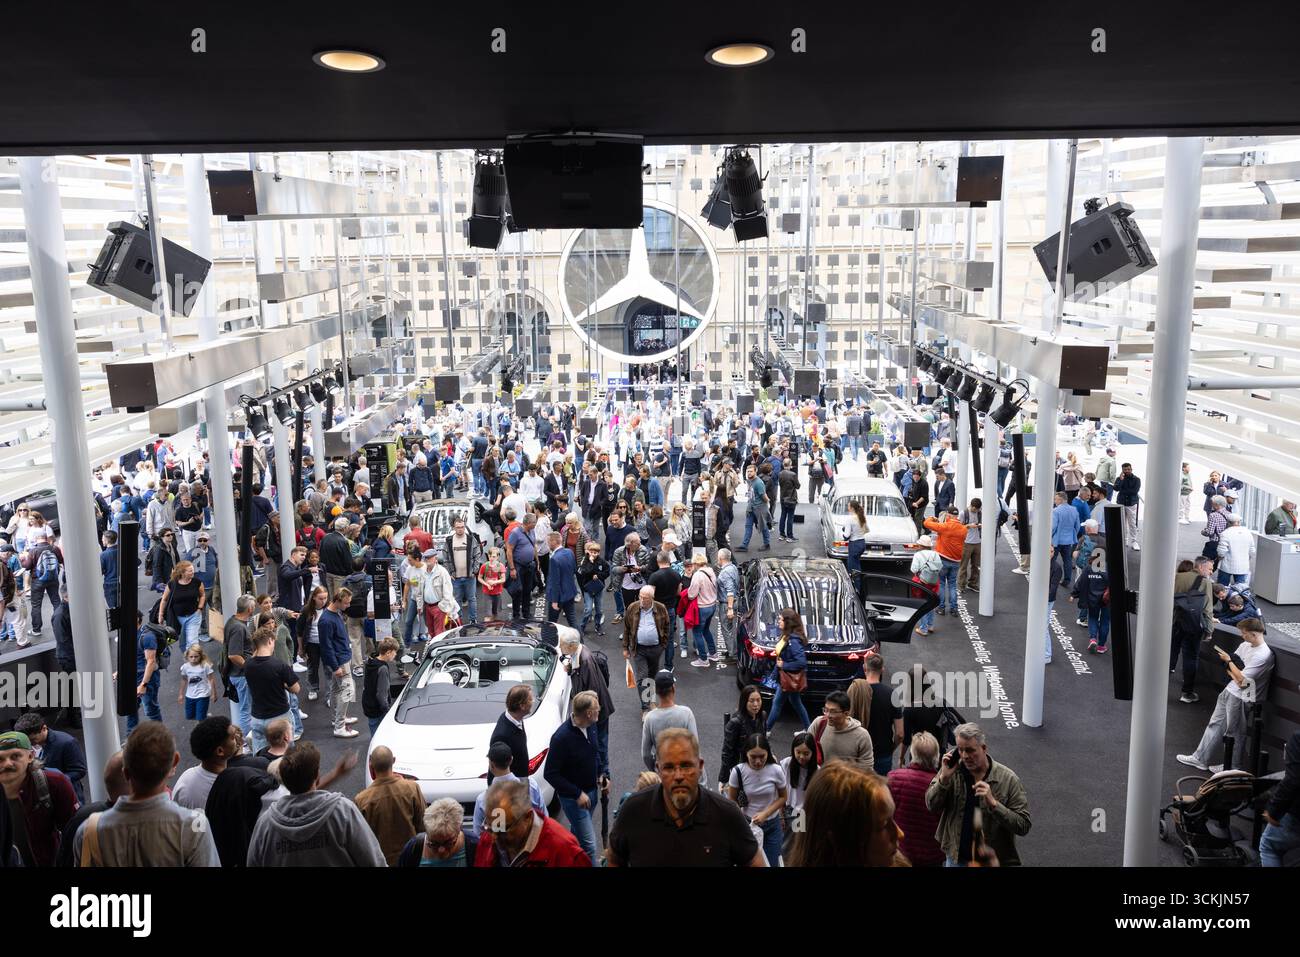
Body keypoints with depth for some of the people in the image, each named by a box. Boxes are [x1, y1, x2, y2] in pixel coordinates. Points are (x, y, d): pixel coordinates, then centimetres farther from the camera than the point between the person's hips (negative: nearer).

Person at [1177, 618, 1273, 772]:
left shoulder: (1263, 655, -22)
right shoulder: (1245, 645, 3)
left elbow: (1241, 678, -20)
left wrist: (1228, 661, -9)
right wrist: (1235, 678, -8)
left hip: (1241, 697, -8)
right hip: (1230, 690, 8)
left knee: (1235, 733, 6)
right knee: (1215, 724, 15)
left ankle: (1235, 767, 23)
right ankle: (1200, 759, 25)